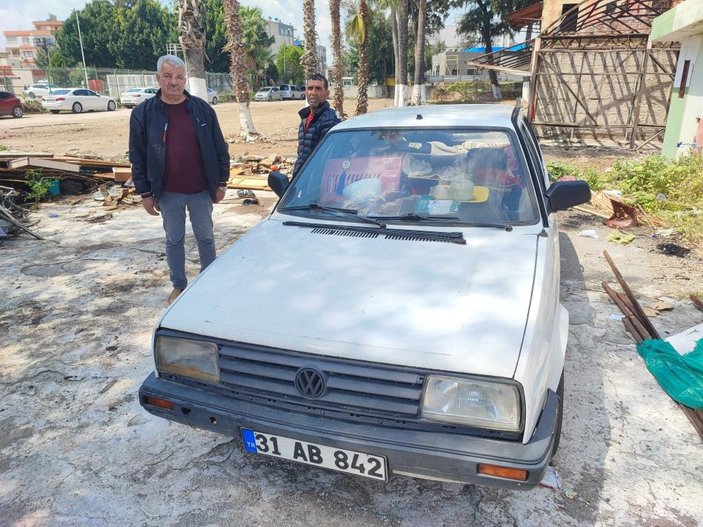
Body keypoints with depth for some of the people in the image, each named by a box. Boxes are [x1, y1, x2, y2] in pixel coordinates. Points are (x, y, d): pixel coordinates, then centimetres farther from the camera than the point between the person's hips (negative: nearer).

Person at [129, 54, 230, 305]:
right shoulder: (143, 113, -2)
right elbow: (137, 156, 0)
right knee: (174, 240, 12)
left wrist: (221, 183, 1)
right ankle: (179, 285, 27)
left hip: (201, 191, 0)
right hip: (168, 193, 0)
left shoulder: (202, 109, -1)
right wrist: (145, 193, -2)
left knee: (205, 238, 12)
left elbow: (220, 148, 2)